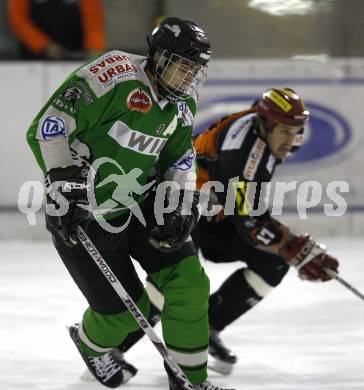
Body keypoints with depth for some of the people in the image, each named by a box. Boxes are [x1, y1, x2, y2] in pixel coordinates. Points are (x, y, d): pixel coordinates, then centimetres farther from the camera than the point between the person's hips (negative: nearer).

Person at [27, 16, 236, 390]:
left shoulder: (181, 107, 2)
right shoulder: (116, 75, -24)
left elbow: (179, 158, 17)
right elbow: (47, 126, -25)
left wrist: (181, 201, 1)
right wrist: (63, 178, -29)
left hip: (138, 205, 7)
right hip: (81, 215, -7)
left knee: (188, 280, -5)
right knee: (124, 309, -2)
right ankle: (90, 342, 35)